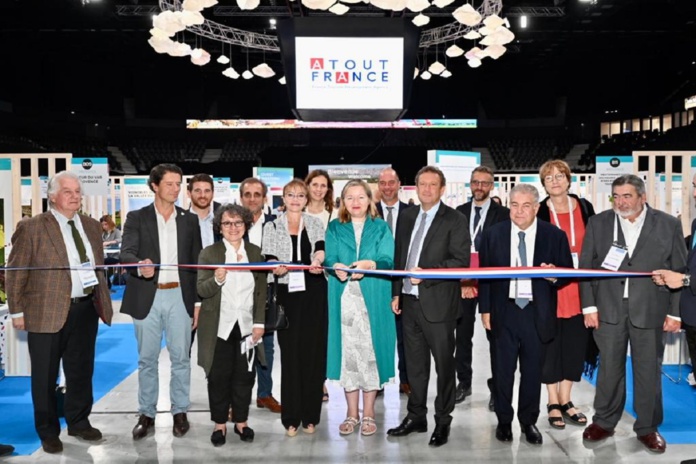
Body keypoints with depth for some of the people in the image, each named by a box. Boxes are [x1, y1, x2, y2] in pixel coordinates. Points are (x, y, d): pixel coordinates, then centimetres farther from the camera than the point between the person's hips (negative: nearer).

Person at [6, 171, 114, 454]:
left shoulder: (91, 226, 10)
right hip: (47, 313, -5)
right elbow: (15, 273, -5)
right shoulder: (31, 228, -7)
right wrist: (17, 311, -7)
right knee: (45, 377, 9)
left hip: (86, 309, 5)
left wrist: (101, 299, 11)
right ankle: (48, 432, 25)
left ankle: (79, 422, 34)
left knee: (81, 371, 17)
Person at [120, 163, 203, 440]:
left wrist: (198, 301, 3)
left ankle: (180, 412, 19)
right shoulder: (137, 218, 4)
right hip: (147, 297, -1)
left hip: (179, 296, 1)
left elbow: (196, 262, 8)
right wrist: (140, 265, -32)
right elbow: (126, 253, -8)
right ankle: (147, 414, 20)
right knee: (147, 359, 8)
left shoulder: (190, 220, 8)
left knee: (180, 357, 6)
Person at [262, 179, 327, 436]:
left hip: (313, 293, 0)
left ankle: (310, 415, 11)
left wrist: (318, 261, -28)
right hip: (287, 293, 0)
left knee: (313, 351, 1)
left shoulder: (315, 224, 12)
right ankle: (291, 417, 8)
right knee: (290, 352, -1)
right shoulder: (272, 227, 12)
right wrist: (276, 268, -21)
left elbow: (321, 248, -5)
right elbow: (269, 258, 2)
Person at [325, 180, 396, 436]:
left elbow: (388, 261, -4)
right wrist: (336, 267, -22)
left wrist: (370, 264, -25)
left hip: (373, 299, -1)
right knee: (347, 352, 3)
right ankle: (352, 412, 16)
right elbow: (329, 259, 0)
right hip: (344, 299, 1)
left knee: (371, 352, 0)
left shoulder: (381, 227, 9)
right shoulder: (334, 228, 12)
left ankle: (369, 412, 14)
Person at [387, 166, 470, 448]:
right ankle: (416, 417, 28)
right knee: (415, 363, 14)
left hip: (437, 302, -5)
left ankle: (442, 421, 20)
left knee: (444, 364, 6)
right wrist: (397, 292, 13)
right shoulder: (407, 217, 12)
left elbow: (461, 260, -13)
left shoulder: (454, 220, -5)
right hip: (409, 300, 6)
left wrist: (426, 273, -20)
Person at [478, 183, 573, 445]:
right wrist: (485, 309, 2)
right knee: (503, 371, 9)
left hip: (537, 314, 0)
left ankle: (528, 422, 28)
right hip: (504, 312, 0)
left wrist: (554, 275, -20)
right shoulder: (493, 235, 1)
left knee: (532, 372, 11)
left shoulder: (555, 236, -1)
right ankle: (504, 421, 27)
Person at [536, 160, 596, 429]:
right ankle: (553, 403, 17)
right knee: (550, 344, 4)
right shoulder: (538, 212, -3)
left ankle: (565, 400, 23)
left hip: (579, 288, 3)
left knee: (575, 344, 9)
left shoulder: (585, 208, 5)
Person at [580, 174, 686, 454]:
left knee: (649, 371, 9)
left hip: (649, 311, 0)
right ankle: (604, 422, 26)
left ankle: (647, 427, 26)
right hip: (609, 310, 1)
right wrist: (589, 306, -2)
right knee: (609, 368, 9)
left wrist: (675, 312, -2)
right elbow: (586, 267, 4)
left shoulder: (668, 225, 1)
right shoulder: (598, 224, 4)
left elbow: (679, 271, 2)